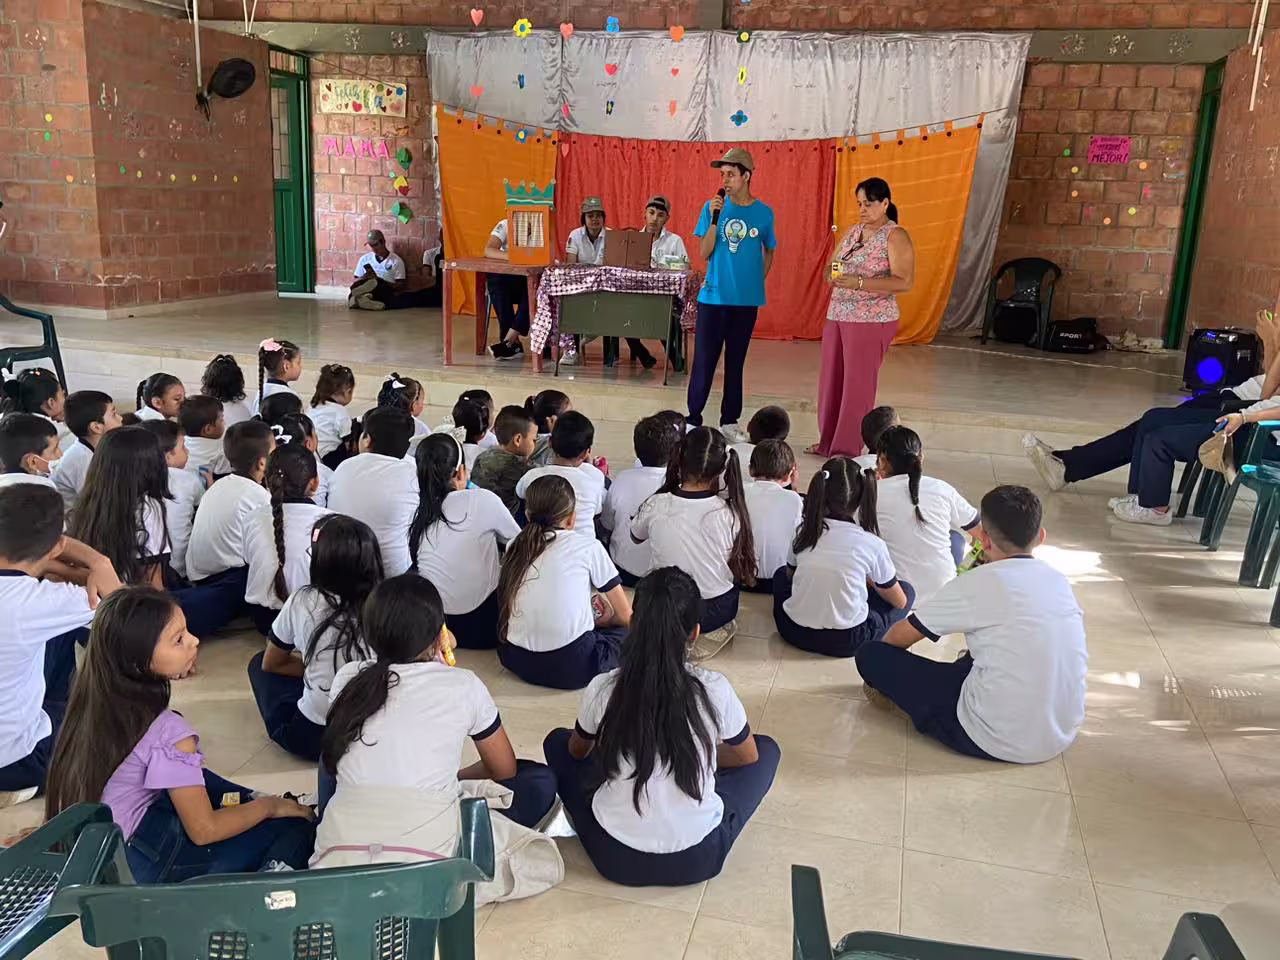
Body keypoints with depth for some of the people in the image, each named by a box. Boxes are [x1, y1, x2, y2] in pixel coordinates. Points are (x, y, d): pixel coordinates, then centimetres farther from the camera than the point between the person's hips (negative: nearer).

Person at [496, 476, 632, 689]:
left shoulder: (514, 547, 11)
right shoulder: (588, 546, 0)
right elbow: (625, 615, 4)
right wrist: (596, 621, 26)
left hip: (518, 663, 6)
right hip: (572, 667, -5)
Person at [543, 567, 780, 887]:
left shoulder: (602, 689, -12)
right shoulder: (714, 689, -14)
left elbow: (578, 750, 10)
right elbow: (747, 756, 6)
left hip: (617, 858, 1)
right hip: (697, 859, 0)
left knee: (557, 742, 23)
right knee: (767, 749, 21)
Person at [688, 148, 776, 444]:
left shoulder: (763, 213, 1)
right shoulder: (713, 207, -2)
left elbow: (768, 251, 16)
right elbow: (704, 253, -7)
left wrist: (758, 280, 6)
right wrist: (714, 219, -18)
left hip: (746, 299, 1)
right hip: (713, 297, -1)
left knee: (736, 361, 9)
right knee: (704, 360, -1)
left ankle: (730, 421, 17)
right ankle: (693, 418, 7)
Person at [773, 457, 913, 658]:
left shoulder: (803, 532, -4)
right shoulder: (872, 544, -12)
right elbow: (900, 603, 3)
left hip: (795, 632, 2)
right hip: (847, 641, -1)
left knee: (781, 575, 33)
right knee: (907, 590, 19)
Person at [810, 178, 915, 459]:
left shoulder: (895, 236, -8)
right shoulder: (852, 231, 13)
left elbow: (905, 282, -17)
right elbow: (831, 266, 20)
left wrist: (858, 283, -24)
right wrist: (831, 275, -6)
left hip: (871, 320, -7)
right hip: (837, 316, 7)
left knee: (858, 383, -2)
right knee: (830, 380, 8)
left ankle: (848, 448, 6)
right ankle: (827, 442, 20)